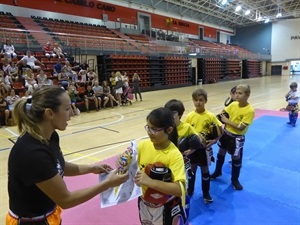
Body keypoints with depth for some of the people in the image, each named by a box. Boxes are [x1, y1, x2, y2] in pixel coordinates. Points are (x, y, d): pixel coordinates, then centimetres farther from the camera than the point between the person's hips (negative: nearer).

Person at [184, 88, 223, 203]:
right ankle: (190, 191, 36)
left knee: (205, 170, 14)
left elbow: (218, 132, -6)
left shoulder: (210, 116, -12)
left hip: (205, 148, -1)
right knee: (192, 169, 16)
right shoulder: (190, 116, -8)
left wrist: (214, 140, -22)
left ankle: (206, 193, 32)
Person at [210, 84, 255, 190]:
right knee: (221, 153, 20)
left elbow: (241, 127, -24)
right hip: (226, 133, 5)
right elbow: (223, 114, 2)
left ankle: (235, 179, 33)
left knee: (236, 158, 10)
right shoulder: (233, 104, -5)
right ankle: (217, 172, 43)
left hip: (237, 138, -5)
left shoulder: (250, 110, -22)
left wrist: (227, 121, -19)